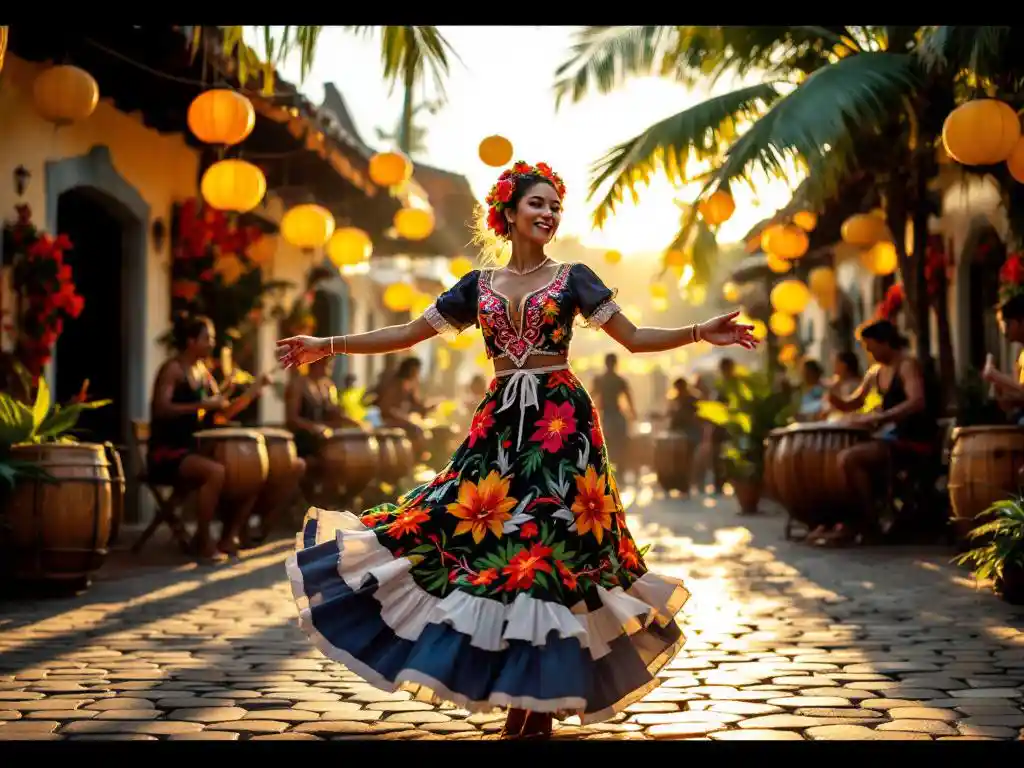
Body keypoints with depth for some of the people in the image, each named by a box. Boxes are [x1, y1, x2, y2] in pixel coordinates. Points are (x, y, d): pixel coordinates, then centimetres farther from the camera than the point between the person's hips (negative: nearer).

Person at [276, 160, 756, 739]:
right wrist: (328, 347, 11)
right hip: (501, 424, 3)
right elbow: (409, 334, 14)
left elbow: (635, 338, 3)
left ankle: (539, 705, 3)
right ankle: (523, 696, 10)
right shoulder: (478, 285, 12)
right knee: (487, 538, -4)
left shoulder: (573, 278, 6)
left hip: (562, 422, -3)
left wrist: (701, 333, -11)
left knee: (551, 546, -7)